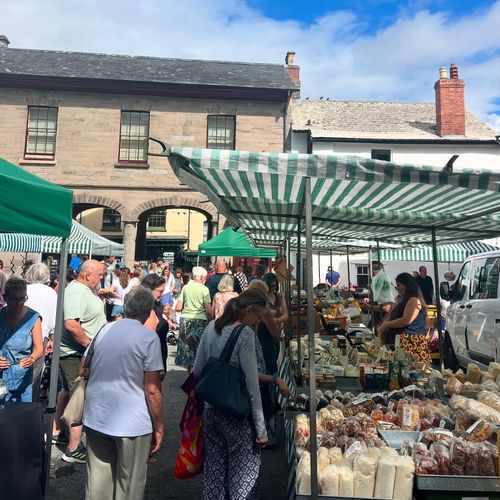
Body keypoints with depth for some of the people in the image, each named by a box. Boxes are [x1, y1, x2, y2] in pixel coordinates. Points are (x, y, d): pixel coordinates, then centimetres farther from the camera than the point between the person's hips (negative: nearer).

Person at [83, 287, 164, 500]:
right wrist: (159, 427, -6)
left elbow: (84, 368, 14)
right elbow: (152, 389, -16)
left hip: (95, 417, 6)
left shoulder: (105, 330, 2)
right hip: (131, 423, -5)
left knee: (98, 479, 19)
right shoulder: (149, 338, -16)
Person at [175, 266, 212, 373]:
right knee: (198, 347, 6)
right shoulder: (204, 289, -7)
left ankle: (190, 373, 24)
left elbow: (178, 308, 1)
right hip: (200, 320, -3)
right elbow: (208, 310, -11)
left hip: (185, 319, 3)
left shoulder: (185, 287, 2)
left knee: (186, 345, 14)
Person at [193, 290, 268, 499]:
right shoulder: (245, 333, -17)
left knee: (213, 470, 19)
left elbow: (197, 370, 9)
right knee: (243, 473, 9)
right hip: (237, 414, -6)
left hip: (211, 410, 7)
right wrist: (261, 428, -13)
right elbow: (251, 383, -18)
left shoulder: (212, 327, 3)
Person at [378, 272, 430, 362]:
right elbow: (391, 317, 22)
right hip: (399, 340, 8)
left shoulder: (414, 300, -8)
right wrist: (382, 327, 3)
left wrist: (386, 325, -9)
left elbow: (406, 320, -18)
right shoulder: (402, 300, 21)